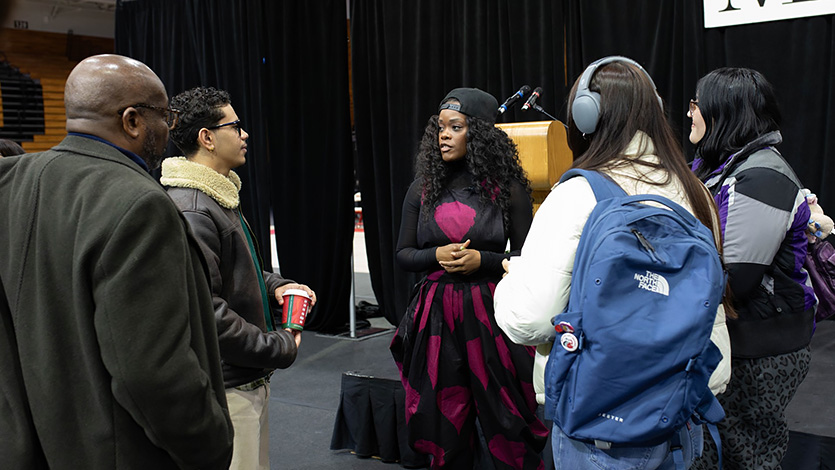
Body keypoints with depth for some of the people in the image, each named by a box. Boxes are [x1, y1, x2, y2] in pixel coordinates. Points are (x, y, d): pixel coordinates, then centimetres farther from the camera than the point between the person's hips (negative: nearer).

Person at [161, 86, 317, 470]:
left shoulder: (222, 196, 12)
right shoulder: (189, 211, -22)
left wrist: (274, 284, 6)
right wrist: (279, 348, -17)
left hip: (250, 380, 10)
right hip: (223, 390, -10)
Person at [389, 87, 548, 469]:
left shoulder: (507, 189, -1)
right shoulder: (423, 189, 7)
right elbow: (403, 254, 10)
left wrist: (481, 260, -15)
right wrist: (437, 256, -9)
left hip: (491, 311, -2)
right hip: (437, 315, 3)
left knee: (506, 424, 3)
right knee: (445, 422, 10)